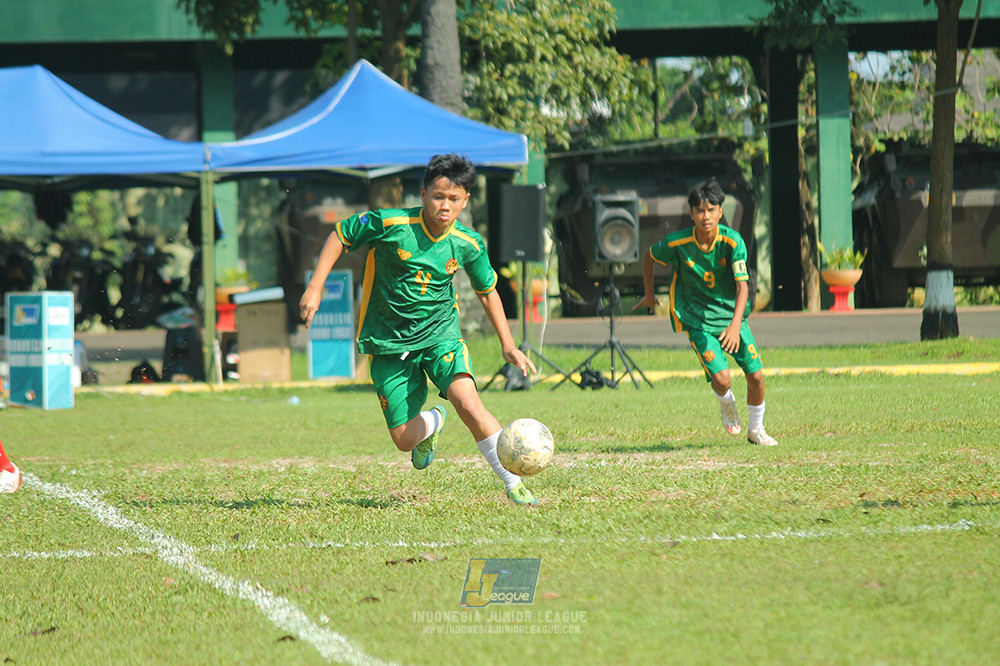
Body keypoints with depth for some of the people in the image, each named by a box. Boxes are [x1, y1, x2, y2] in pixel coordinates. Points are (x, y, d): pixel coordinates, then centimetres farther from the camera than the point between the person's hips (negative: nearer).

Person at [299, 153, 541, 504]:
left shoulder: (468, 244, -7)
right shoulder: (390, 224, -17)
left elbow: (487, 290, 11)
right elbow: (340, 235, -3)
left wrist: (508, 344, 9)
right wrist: (315, 288, -10)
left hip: (440, 333, 0)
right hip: (388, 341, 0)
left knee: (467, 402, -27)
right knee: (404, 440, -1)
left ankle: (514, 485, -17)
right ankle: (433, 423, 38)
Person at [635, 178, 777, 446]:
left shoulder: (733, 241, -18)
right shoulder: (677, 243, -16)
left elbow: (743, 286, -23)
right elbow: (649, 256, 5)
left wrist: (736, 324, -37)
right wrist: (649, 294, 16)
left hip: (732, 313, 1)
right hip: (697, 318, -1)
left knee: (756, 376, -4)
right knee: (721, 379, -17)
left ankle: (756, 429, 23)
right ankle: (727, 404, 21)